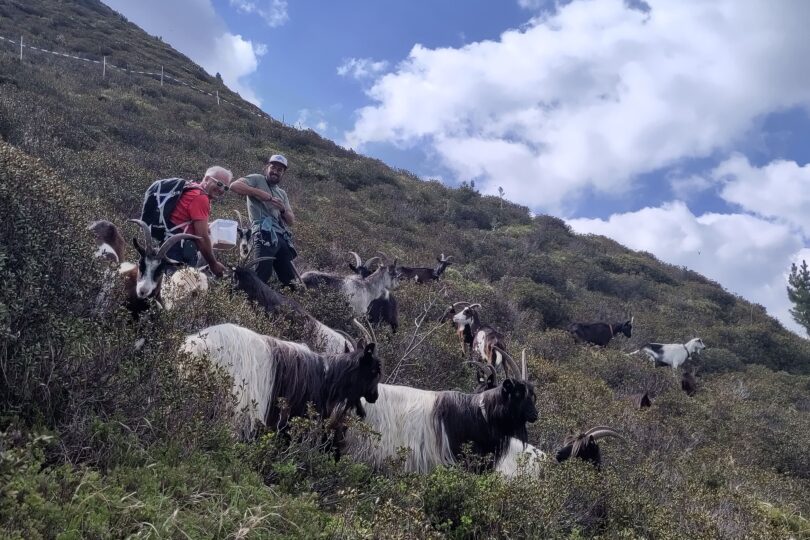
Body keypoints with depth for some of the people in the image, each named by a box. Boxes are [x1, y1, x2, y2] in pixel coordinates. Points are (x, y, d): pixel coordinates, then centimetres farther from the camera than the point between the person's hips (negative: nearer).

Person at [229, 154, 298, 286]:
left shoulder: (282, 194, 30)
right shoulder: (257, 179, 11)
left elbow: (291, 221, 23)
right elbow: (234, 186, -8)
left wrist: (283, 210, 2)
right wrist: (258, 192, -13)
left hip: (282, 238, 8)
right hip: (265, 235, -8)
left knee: (290, 280, 6)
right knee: (262, 275, -25)